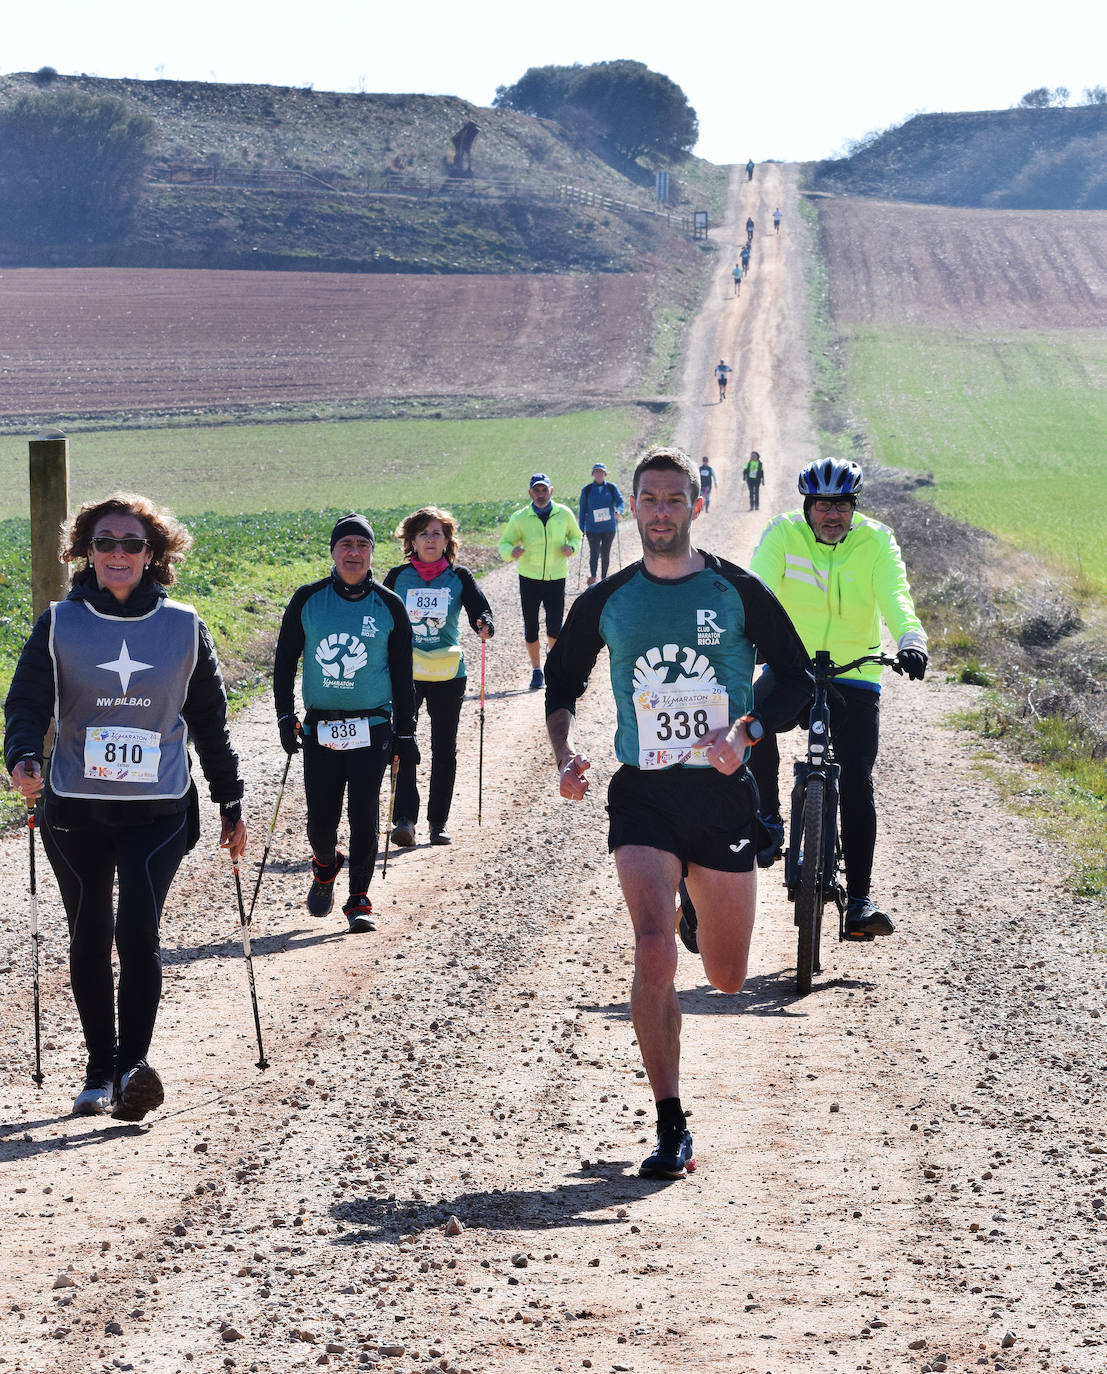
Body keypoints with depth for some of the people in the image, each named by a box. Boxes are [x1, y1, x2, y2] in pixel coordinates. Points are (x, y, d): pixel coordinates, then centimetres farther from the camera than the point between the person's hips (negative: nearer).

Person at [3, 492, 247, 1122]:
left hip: (160, 809, -1)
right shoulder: (59, 624, 1)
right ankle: (101, 1071, 18)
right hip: (75, 810, 1)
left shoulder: (184, 627, 3)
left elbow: (210, 722, 10)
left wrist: (232, 805, 12)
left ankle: (134, 1059, -13)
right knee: (90, 939, 8)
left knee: (138, 929, -18)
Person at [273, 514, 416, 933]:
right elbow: (285, 659, 10)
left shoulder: (389, 606, 2)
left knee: (363, 816, -6)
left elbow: (402, 675, 7)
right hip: (319, 729, 1)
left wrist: (405, 734, 5)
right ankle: (325, 865, 33)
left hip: (371, 729, -1)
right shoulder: (308, 599, 2)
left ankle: (359, 900, 7)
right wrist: (285, 716, 2)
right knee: (320, 819, 0)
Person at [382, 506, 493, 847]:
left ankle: (438, 822, 18)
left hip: (448, 674, 1)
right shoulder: (398, 576, 4)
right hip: (405, 671, -1)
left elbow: (479, 608, -6)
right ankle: (404, 819, -17)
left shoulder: (459, 577, 3)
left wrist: (485, 626, -28)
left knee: (444, 749, 7)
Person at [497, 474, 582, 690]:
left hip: (556, 578, 0)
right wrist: (511, 552, -19)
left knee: (555, 628, -3)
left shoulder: (564, 514, 0)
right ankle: (536, 670, 17)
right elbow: (504, 543, 4)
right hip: (529, 578, 0)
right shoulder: (520, 518, -4)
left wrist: (572, 548, -7)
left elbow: (576, 536, 15)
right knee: (531, 628, 1)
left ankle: (552, 651, 32)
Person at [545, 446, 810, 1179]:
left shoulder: (737, 591, 0)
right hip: (643, 795, 0)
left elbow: (797, 675, 3)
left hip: (723, 794, 0)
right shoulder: (605, 603, 4)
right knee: (654, 953, -20)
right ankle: (672, 1128, -13)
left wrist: (748, 733, -14)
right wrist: (565, 752, -5)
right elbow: (563, 683, 15)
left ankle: (708, 912, 51)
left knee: (727, 977, 10)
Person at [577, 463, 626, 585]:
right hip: (593, 528, -1)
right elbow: (582, 510, 8)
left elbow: (621, 501, -2)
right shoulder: (586, 490, 5)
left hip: (609, 528, 1)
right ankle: (592, 576, -19)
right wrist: (581, 529, 4)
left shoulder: (612, 488, 5)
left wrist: (618, 511, -25)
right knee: (594, 553, -15)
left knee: (605, 554, 8)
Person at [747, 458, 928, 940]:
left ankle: (859, 900, -3)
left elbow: (896, 596, -20)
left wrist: (910, 638, -41)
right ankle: (768, 819, -10)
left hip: (855, 678, 0)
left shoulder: (876, 541, -6)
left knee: (856, 786, -9)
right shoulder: (782, 535, -7)